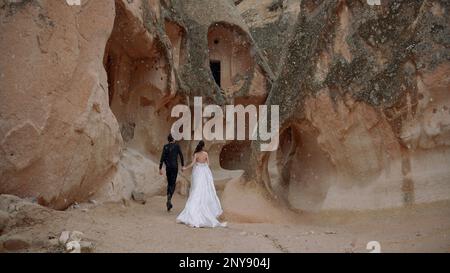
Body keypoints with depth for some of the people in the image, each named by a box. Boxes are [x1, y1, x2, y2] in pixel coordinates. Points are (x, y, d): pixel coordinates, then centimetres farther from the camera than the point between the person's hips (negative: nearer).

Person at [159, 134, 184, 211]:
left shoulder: (165, 146, 1)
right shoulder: (177, 146, -2)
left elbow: (162, 158, -4)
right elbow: (181, 156, -5)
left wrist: (160, 168, -2)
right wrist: (183, 165, 4)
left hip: (168, 167, 2)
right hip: (175, 166, -2)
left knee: (169, 183, 14)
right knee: (173, 184, 1)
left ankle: (169, 201, 11)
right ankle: (169, 196, -25)